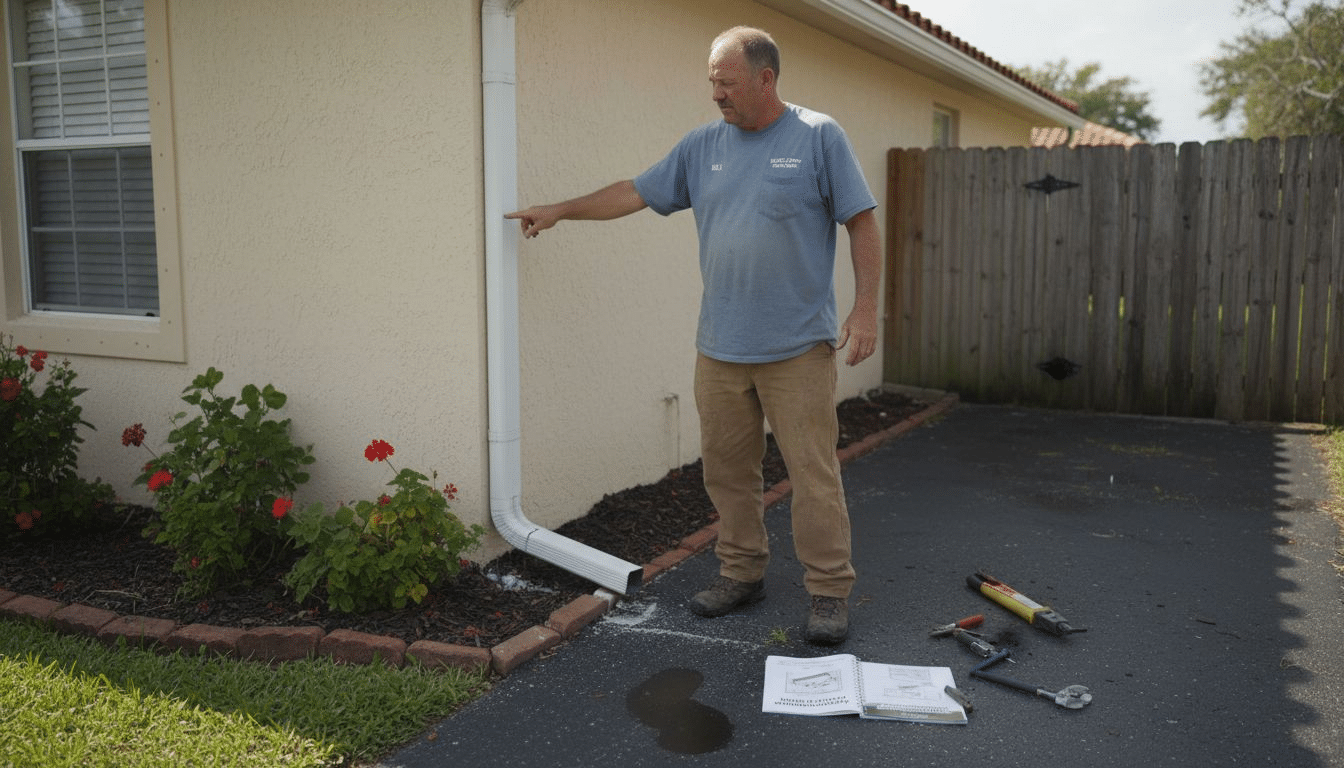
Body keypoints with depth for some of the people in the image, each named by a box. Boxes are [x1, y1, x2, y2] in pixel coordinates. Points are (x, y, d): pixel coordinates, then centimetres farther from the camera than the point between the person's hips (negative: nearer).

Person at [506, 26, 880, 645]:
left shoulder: (818, 137, -1)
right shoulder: (703, 145, 11)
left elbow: (861, 223, -2)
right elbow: (636, 193, 17)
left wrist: (865, 309, -8)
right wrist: (559, 211, 17)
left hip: (798, 348, -4)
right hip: (719, 348, 5)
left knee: (814, 473, -2)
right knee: (727, 470, 11)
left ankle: (829, 593, 10)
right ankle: (742, 573, 27)